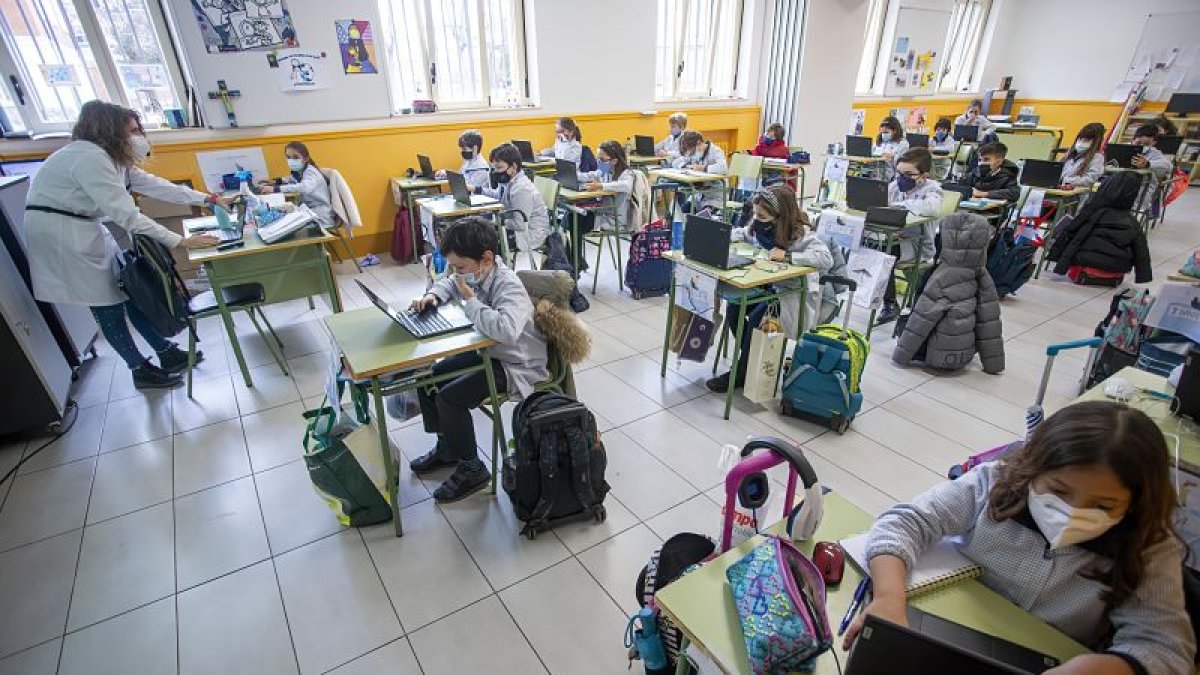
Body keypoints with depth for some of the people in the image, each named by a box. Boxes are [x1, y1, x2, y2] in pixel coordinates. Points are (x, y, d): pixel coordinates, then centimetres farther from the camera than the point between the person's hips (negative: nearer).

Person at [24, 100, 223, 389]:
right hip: (60, 232, -9)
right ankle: (141, 371, 10)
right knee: (108, 307, -2)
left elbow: (154, 185, 8)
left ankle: (167, 353, 17)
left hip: (86, 230, 9)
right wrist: (180, 241, -30)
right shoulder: (90, 158, -24)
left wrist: (207, 198, 5)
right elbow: (126, 215, -30)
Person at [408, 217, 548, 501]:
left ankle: (472, 470, 0)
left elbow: (506, 330, -51)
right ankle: (446, 446, 26)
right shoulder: (476, 273, -4)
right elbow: (448, 284, 19)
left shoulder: (509, 286, -30)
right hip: (486, 351, 9)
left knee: (450, 397, -21)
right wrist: (433, 296, -6)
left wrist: (470, 300, -35)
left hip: (516, 365, -9)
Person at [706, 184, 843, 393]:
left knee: (757, 317, -26)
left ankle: (741, 374, -8)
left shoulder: (801, 233, -19)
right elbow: (742, 234, 20)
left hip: (797, 295, -7)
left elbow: (826, 258, -32)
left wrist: (787, 256, -33)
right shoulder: (762, 227, 0)